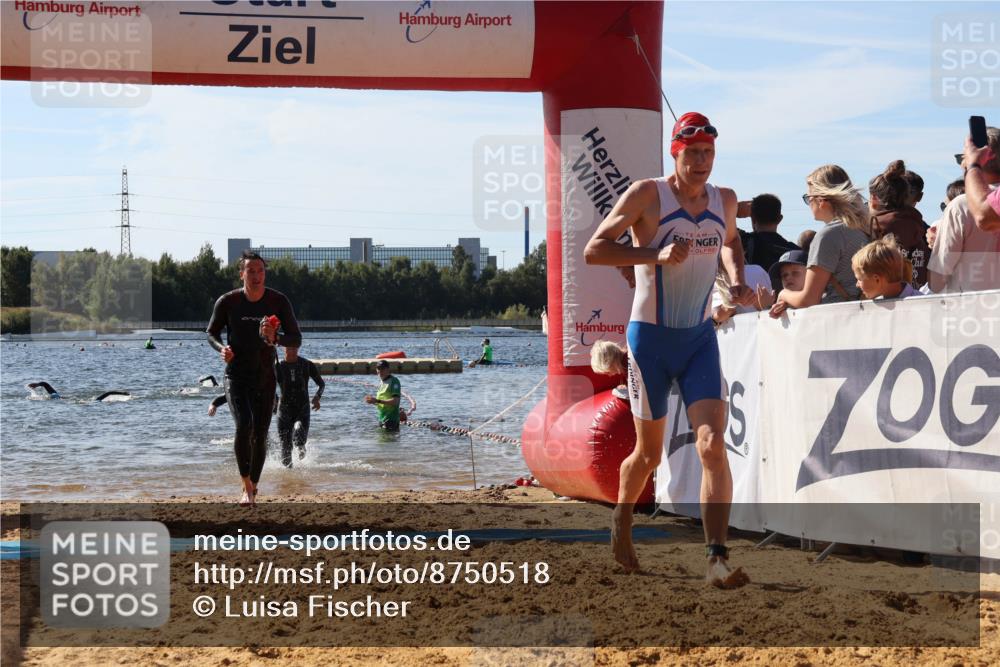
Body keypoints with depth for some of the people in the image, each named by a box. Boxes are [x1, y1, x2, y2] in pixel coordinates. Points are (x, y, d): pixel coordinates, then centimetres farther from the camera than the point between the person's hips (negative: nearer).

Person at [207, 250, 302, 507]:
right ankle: (247, 488, -15)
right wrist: (221, 348, -13)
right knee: (243, 425, -22)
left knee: (260, 436, 3)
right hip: (236, 376, -2)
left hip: (265, 377, 2)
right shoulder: (228, 302, -6)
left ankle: (253, 487, 21)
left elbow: (296, 339, -2)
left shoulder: (279, 302, -4)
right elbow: (211, 332, 9)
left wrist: (275, 338, -23)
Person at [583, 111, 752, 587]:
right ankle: (621, 524, 38)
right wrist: (656, 254, -26)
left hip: (700, 338, 3)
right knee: (649, 454, 8)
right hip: (650, 337, -3)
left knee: (713, 444, -15)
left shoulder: (725, 201, 5)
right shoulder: (647, 195, -11)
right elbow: (593, 250, -14)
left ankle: (718, 558, -19)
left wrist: (736, 280, 7)